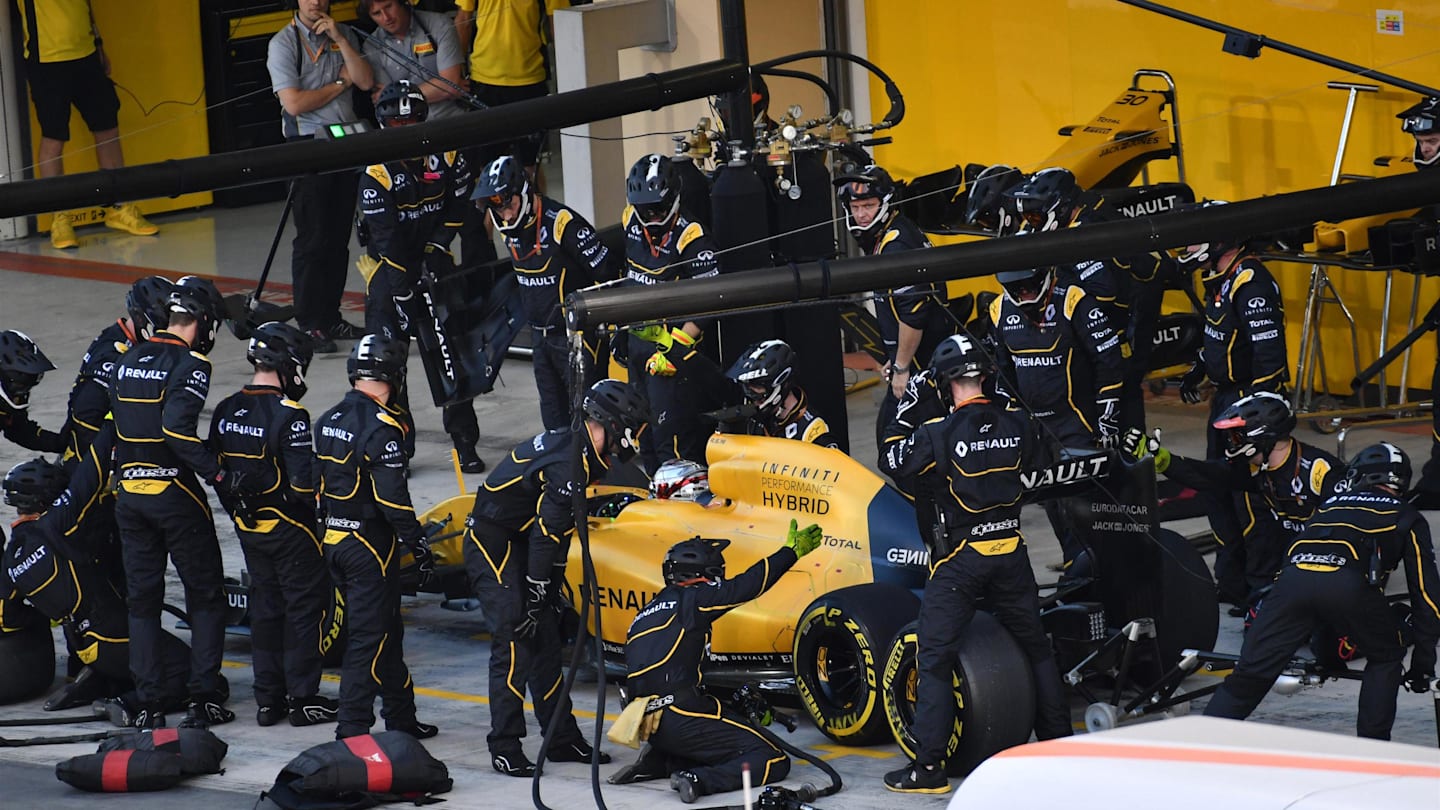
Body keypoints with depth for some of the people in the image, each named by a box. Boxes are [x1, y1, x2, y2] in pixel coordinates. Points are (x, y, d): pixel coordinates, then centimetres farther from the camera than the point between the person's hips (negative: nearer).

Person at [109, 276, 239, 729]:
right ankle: (205, 697, 3)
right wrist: (219, 476, -19)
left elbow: (113, 428, 14)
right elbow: (178, 430, -23)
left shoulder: (129, 362, 10)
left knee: (142, 598, 11)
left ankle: (147, 704, 9)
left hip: (129, 495, 6)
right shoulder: (189, 364, -12)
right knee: (205, 595, 6)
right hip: (174, 494, -6)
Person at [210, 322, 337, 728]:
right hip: (290, 528, -7)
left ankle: (268, 698, 19)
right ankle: (302, 699, 8)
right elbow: (304, 482, -23)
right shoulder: (288, 415, -21)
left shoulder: (226, 411, 1)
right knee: (305, 606, 5)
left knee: (266, 606, 16)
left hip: (248, 527, 7)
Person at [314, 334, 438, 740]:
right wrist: (419, 546, -12)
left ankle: (402, 717, 28)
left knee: (387, 629, 19)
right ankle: (352, 730, -4)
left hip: (333, 540, 9)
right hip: (370, 544, -9)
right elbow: (393, 497, -20)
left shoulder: (329, 421, 8)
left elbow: (317, 485, 15)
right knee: (368, 637, -3)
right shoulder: (381, 428, -18)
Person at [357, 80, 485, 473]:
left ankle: (464, 439, 11)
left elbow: (459, 206, 6)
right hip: (389, 267, -3)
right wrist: (404, 296, -20)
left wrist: (437, 249, -6)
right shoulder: (376, 175, -17)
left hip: (432, 262, 3)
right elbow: (387, 241, -19)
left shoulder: (446, 157, -6)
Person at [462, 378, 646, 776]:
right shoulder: (572, 461, -23)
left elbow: (557, 529, 15)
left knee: (545, 639, 11)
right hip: (492, 545, -10)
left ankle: (563, 738, 17)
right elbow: (547, 533, -24)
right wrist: (536, 597, -20)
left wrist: (551, 589, 16)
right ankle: (504, 748, -12)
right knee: (515, 641, -14)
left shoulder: (570, 446, 8)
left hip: (518, 544, 10)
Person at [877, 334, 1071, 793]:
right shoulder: (1017, 425, -2)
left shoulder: (939, 433, -16)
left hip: (959, 558, -5)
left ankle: (929, 767, -5)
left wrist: (906, 407, 4)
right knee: (1036, 647, 20)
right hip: (1010, 554, 5)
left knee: (933, 660, -1)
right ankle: (1059, 742, 28)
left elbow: (891, 461, -3)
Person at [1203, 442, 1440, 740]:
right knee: (1386, 658, 23)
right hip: (1348, 581, -3)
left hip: (1293, 577, 3)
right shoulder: (1407, 518, 29)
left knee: (1249, 675, 6)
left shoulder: (1333, 502, 40)